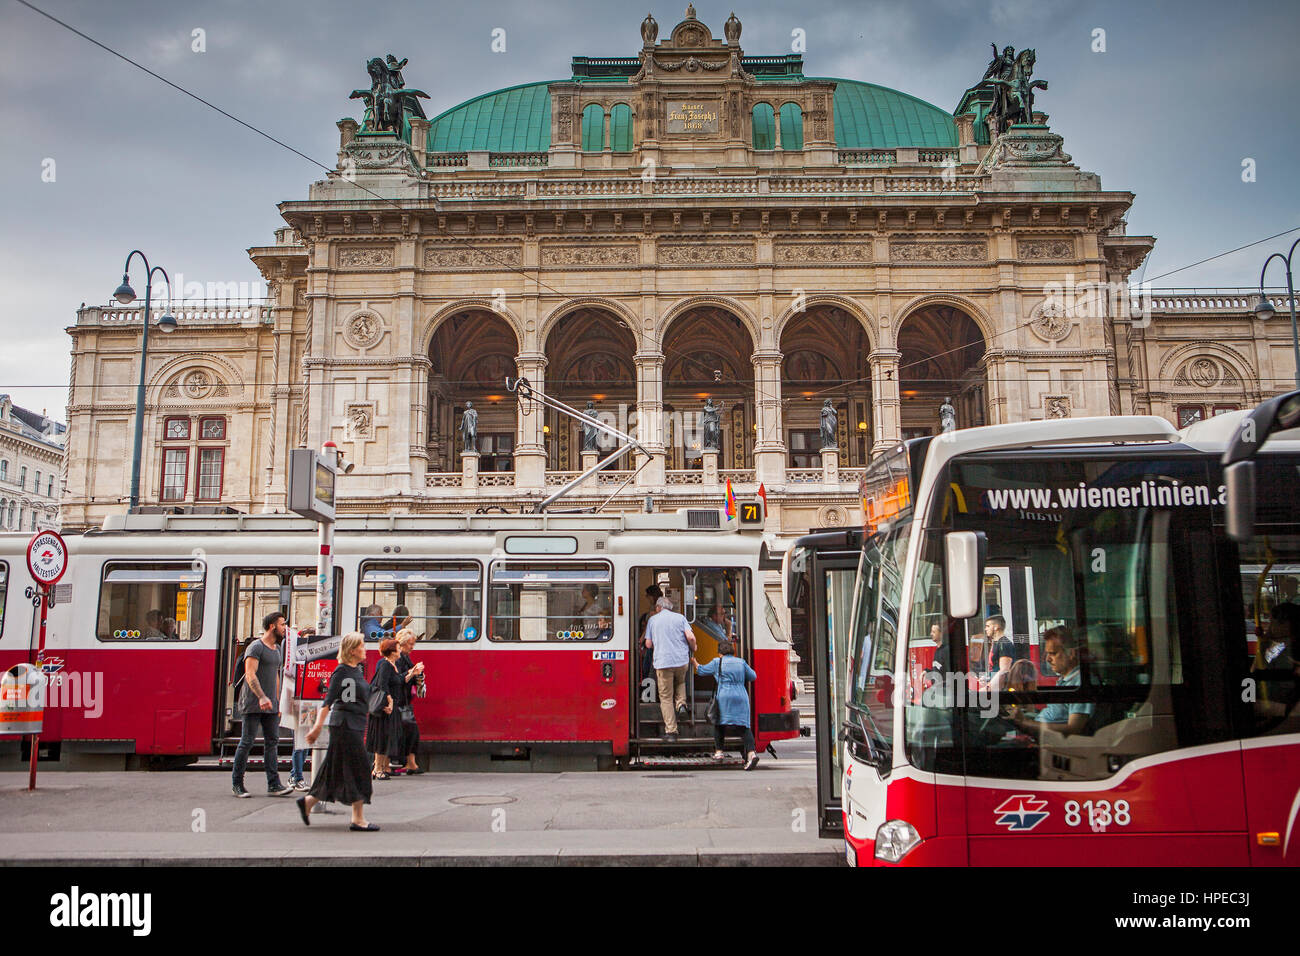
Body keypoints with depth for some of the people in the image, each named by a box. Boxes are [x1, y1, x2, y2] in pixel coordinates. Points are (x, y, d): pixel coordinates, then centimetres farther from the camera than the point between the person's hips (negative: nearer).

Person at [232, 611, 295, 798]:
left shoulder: (277, 649, 17)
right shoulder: (256, 647, -9)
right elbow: (250, 674, -19)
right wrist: (262, 697, -30)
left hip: (270, 705, 8)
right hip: (253, 705, -8)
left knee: (272, 742, 2)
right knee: (247, 742, -2)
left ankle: (274, 784, 1)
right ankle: (237, 784, 8)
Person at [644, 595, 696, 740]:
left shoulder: (652, 620, 7)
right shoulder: (680, 617, 7)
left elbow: (648, 644, 6)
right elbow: (690, 637, -4)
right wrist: (693, 648, 15)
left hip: (662, 662, -2)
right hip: (682, 660, 2)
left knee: (666, 697, 4)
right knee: (680, 682, 32)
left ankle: (671, 731, 0)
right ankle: (681, 704, 5)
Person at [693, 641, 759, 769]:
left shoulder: (717, 662, 6)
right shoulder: (741, 662, 14)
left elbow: (701, 671, 17)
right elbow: (753, 676, 22)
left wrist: (694, 662, 37)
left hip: (725, 697, -3)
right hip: (742, 698, 3)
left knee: (719, 723, 15)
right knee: (743, 726, -2)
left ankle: (718, 751, 8)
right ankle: (751, 752, -19)